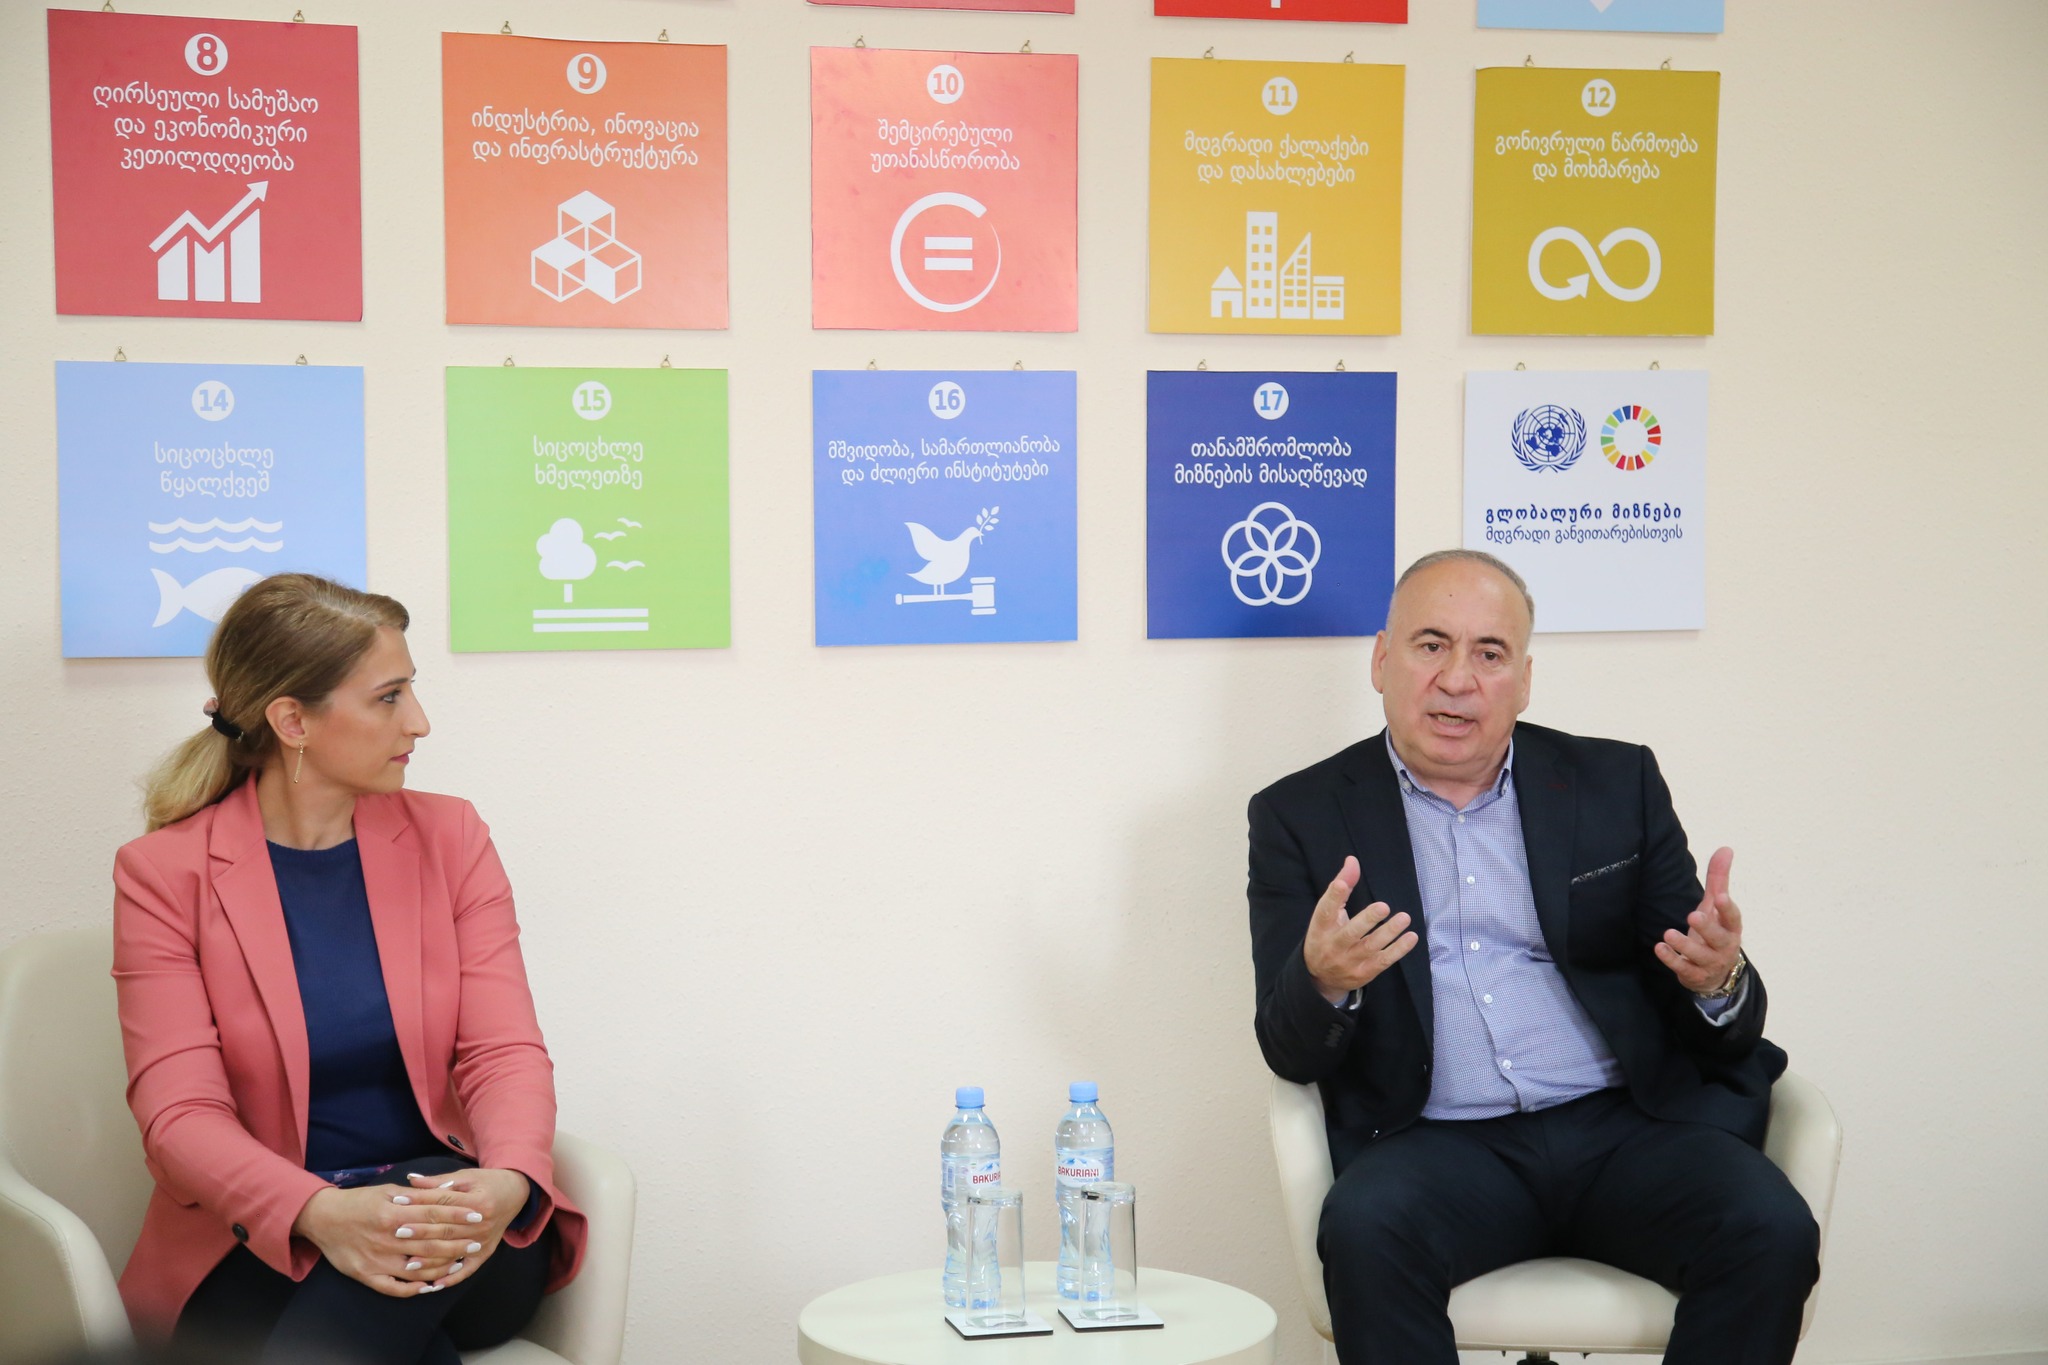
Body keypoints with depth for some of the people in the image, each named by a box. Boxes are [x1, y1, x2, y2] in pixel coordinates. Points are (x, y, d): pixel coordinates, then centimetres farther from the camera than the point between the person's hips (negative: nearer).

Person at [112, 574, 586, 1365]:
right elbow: (180, 1110, -12)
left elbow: (506, 1051, -3)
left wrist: (507, 1183, -27)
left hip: (460, 1247, 2)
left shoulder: (448, 838, 7)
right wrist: (321, 1214, -33)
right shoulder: (163, 874, -2)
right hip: (258, 1252, -2)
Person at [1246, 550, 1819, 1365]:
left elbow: (1723, 1027, 11)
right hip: (1439, 1143, -1)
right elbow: (1288, 1053, 2)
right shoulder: (1302, 816, 8)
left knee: (1772, 1233, -26)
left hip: (1625, 1122, 2)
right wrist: (1322, 983, -22)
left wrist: (1719, 982, -15)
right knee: (1364, 1231, -33)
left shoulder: (1616, 784, 13)